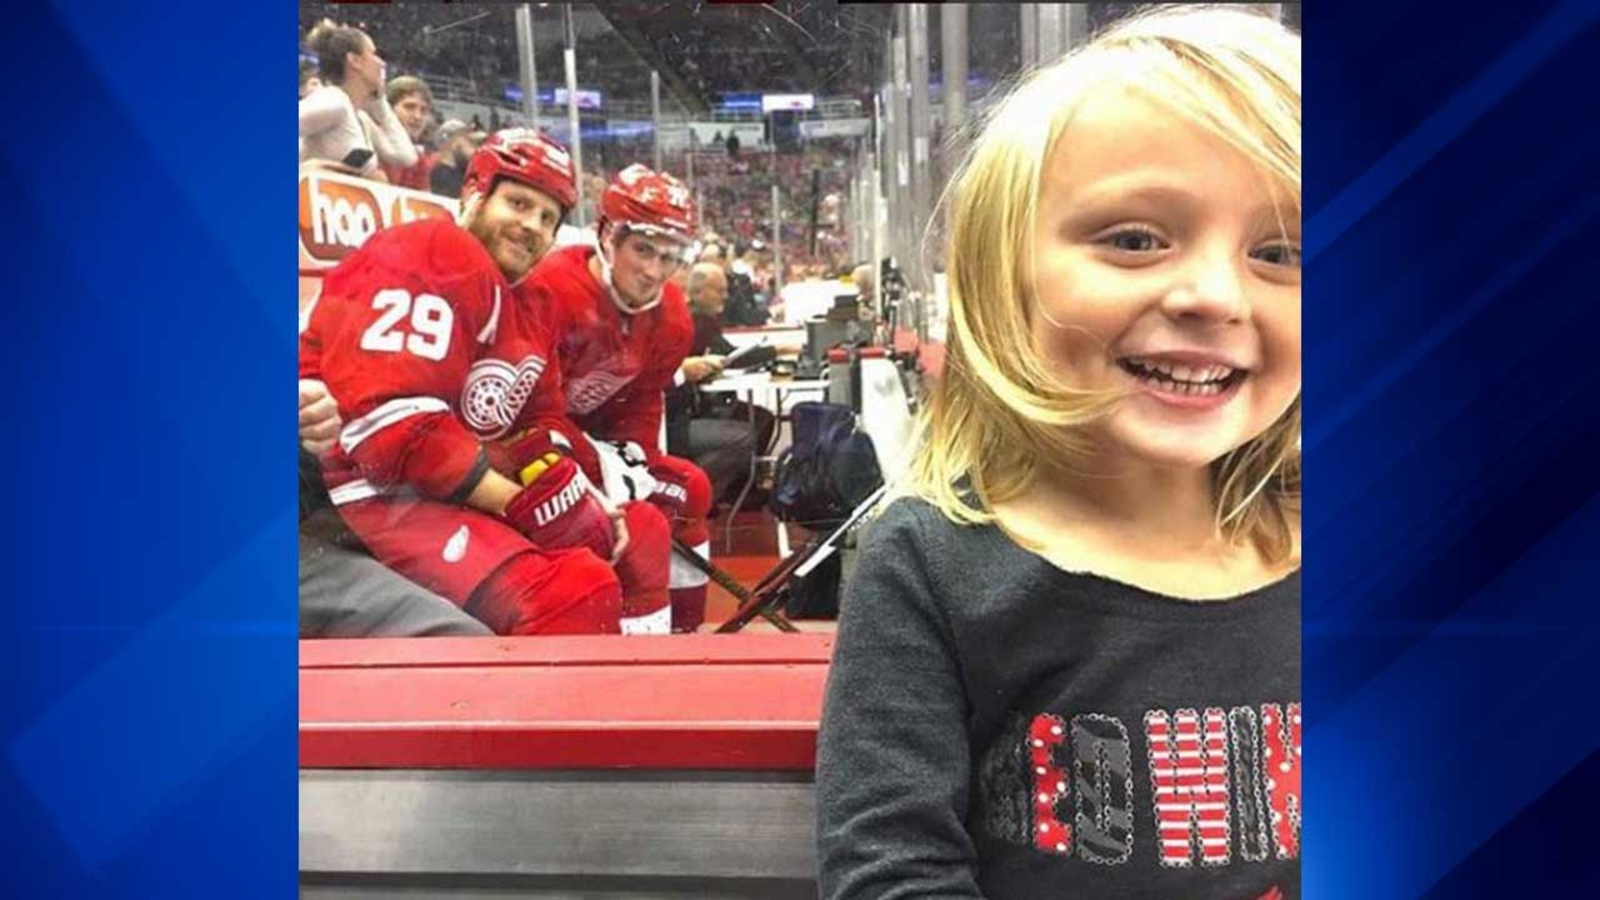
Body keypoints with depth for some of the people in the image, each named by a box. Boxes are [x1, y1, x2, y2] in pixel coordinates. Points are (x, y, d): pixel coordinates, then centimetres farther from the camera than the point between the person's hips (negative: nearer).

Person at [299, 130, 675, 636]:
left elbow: (530, 435, 19)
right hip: (373, 496, -10)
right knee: (575, 590, -30)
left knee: (638, 531, 17)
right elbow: (389, 422, -22)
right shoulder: (432, 254, -10)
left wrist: (584, 497, -1)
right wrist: (523, 500, -18)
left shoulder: (529, 310, 21)